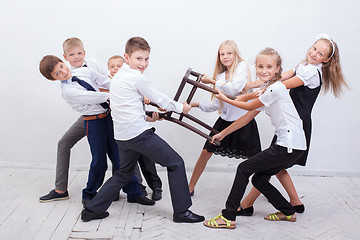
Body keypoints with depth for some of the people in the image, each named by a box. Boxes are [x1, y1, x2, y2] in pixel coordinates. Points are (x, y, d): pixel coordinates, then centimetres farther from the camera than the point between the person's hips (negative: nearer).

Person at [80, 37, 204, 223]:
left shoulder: (117, 77, 17)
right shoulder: (136, 77, -10)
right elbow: (159, 99, -3)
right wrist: (181, 107, 12)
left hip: (122, 136, 9)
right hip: (139, 133, -9)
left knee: (124, 173, 24)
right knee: (176, 163, 0)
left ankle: (92, 210, 24)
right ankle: (181, 212, 5)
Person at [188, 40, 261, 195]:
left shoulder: (242, 66, -5)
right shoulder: (221, 76, 10)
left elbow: (234, 89, -22)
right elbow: (216, 104, 11)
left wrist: (212, 81, -15)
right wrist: (196, 104, 2)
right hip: (225, 120, 5)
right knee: (205, 152, 3)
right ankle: (190, 188, 15)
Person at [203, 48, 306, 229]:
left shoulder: (276, 88, -14)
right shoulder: (267, 92, 15)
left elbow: (250, 106, -2)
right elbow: (247, 118, 18)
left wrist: (226, 99, 11)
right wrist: (222, 134, 20)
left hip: (291, 146, -9)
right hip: (289, 145, 9)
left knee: (244, 169, -6)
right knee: (259, 180, 13)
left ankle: (228, 217, 0)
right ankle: (288, 212, 26)